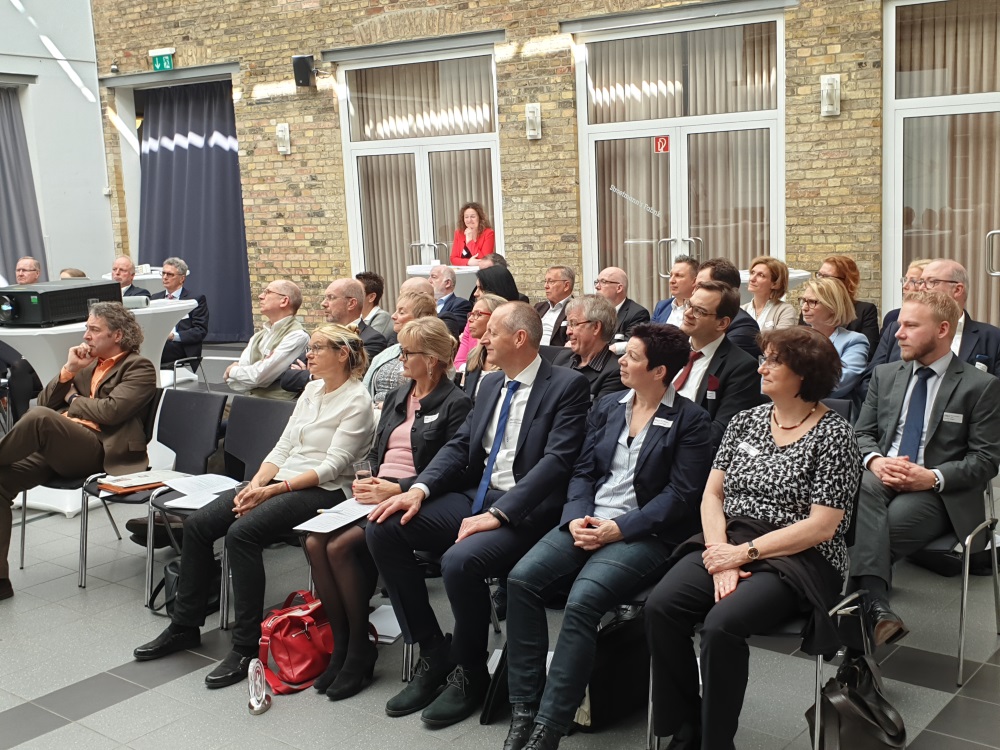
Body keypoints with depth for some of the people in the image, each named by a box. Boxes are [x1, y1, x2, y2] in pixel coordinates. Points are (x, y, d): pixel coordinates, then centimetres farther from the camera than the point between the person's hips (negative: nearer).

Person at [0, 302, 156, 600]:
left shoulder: (139, 368, 5)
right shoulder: (86, 363, 26)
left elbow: (111, 410, -11)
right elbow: (44, 401, 21)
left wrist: (72, 399, 4)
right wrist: (69, 370, 7)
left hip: (96, 450, -7)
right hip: (56, 446, 7)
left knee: (40, 418, -35)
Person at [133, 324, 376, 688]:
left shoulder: (357, 401, -8)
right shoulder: (312, 389, 16)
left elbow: (332, 466, -15)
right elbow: (284, 446, 14)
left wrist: (273, 490, -20)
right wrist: (256, 483, -4)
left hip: (322, 491, -8)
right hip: (281, 480, 8)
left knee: (242, 532, -30)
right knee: (197, 524, -8)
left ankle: (247, 647, -21)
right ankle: (184, 626, 6)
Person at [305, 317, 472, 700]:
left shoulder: (455, 404, -4)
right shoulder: (396, 397, 21)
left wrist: (397, 490, -19)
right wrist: (367, 482, 2)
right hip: (376, 493, 8)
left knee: (341, 547, -26)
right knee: (315, 542, -17)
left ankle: (360, 650, -8)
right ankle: (341, 643, -4)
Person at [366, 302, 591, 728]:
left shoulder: (567, 386, -7)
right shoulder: (491, 384, 16)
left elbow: (556, 461, -17)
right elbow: (460, 446, 13)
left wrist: (498, 514, -25)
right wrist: (420, 489, -6)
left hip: (524, 511, -8)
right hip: (473, 497, 8)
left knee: (460, 560, -34)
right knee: (383, 529, -10)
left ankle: (469, 672, -5)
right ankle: (433, 653, 1)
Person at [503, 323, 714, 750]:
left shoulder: (690, 421, -3)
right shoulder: (606, 409, 15)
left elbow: (680, 494, -9)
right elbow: (583, 472, 12)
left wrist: (619, 529, -17)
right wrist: (576, 518, -8)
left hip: (645, 534, -6)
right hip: (589, 522, 6)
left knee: (583, 600, -31)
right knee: (522, 579, -20)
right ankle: (523, 710, -14)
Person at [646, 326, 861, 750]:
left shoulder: (833, 436, -6)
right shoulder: (746, 420, 10)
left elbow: (821, 527, -12)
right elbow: (712, 495, 7)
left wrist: (744, 552, -15)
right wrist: (721, 556, -10)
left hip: (796, 560, -5)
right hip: (729, 547, 5)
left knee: (721, 624, -31)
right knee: (661, 607, -21)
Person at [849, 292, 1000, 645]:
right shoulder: (885, 374, 16)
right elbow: (862, 434, 16)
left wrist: (934, 477, -18)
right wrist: (874, 460, -9)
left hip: (938, 495, -3)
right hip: (881, 479, 3)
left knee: (870, 531, -33)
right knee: (862, 487, -35)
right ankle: (876, 610, -44)